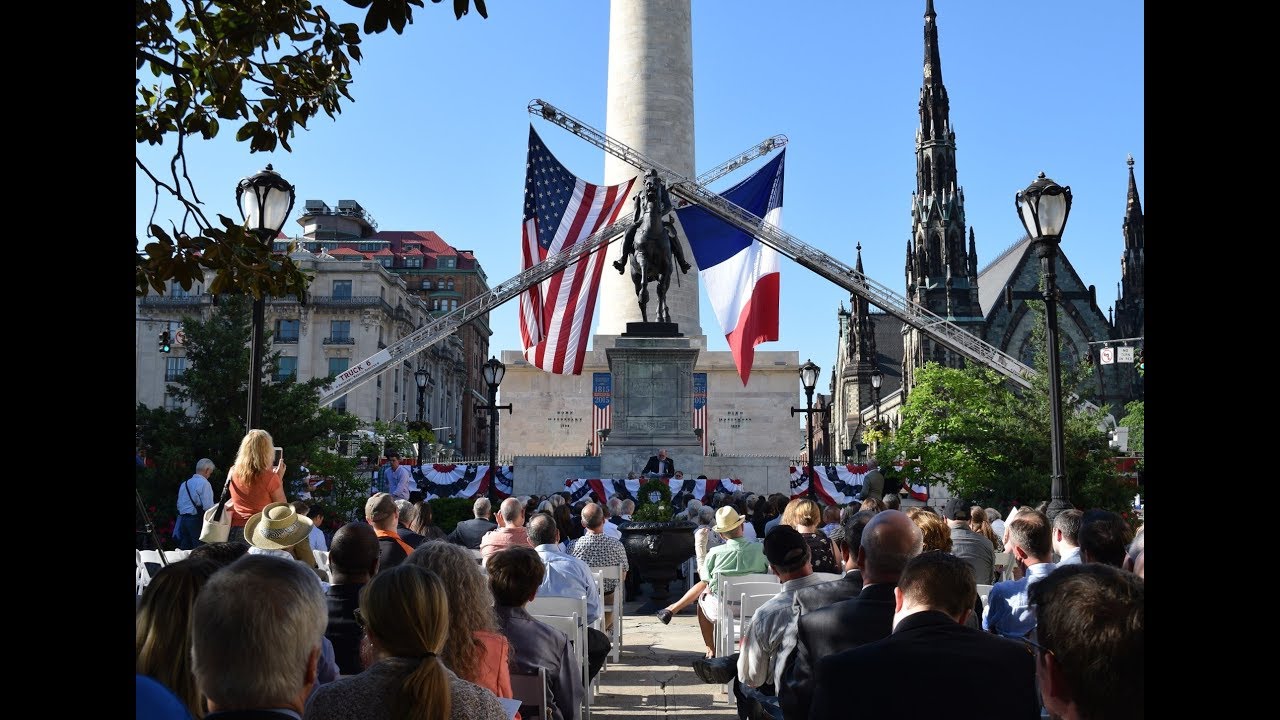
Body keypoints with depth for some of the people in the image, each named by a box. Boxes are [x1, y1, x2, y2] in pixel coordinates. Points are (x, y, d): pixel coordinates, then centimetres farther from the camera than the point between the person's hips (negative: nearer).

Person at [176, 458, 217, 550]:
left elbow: (179, 505, 18)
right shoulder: (204, 483, -10)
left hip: (183, 518, 8)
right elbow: (208, 506, -15)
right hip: (197, 520, -8)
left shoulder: (185, 484, 14)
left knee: (184, 550, 10)